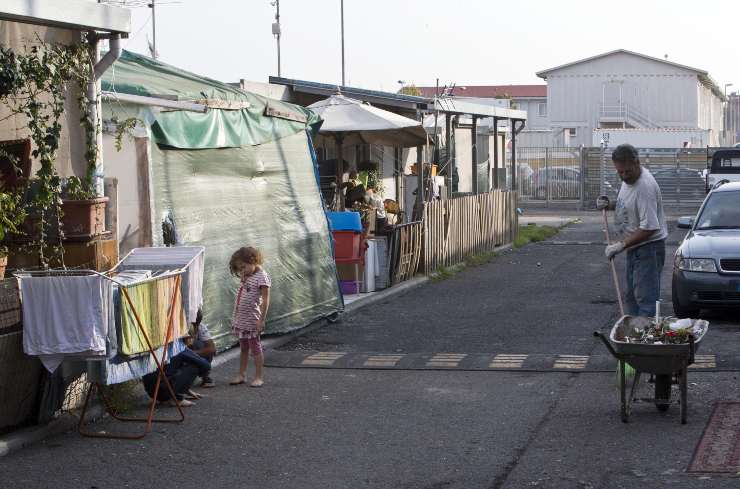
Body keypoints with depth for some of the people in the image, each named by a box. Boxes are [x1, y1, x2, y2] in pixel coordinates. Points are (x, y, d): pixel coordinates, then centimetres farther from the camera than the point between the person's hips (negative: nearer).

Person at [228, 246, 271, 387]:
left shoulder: (261, 277, -14)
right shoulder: (246, 277, 11)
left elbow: (265, 300, -17)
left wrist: (261, 319, -20)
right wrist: (236, 316, 16)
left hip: (252, 321, -8)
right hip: (241, 319, 8)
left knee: (255, 348, 0)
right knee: (243, 348, 15)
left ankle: (258, 377, 6)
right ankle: (241, 375, 24)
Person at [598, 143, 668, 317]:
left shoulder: (645, 187, -24)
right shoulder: (627, 180, 6)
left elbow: (649, 228, -27)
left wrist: (621, 245, -24)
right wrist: (609, 205, 5)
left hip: (649, 246, -10)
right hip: (634, 247, 10)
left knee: (645, 298, -14)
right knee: (631, 296, 16)